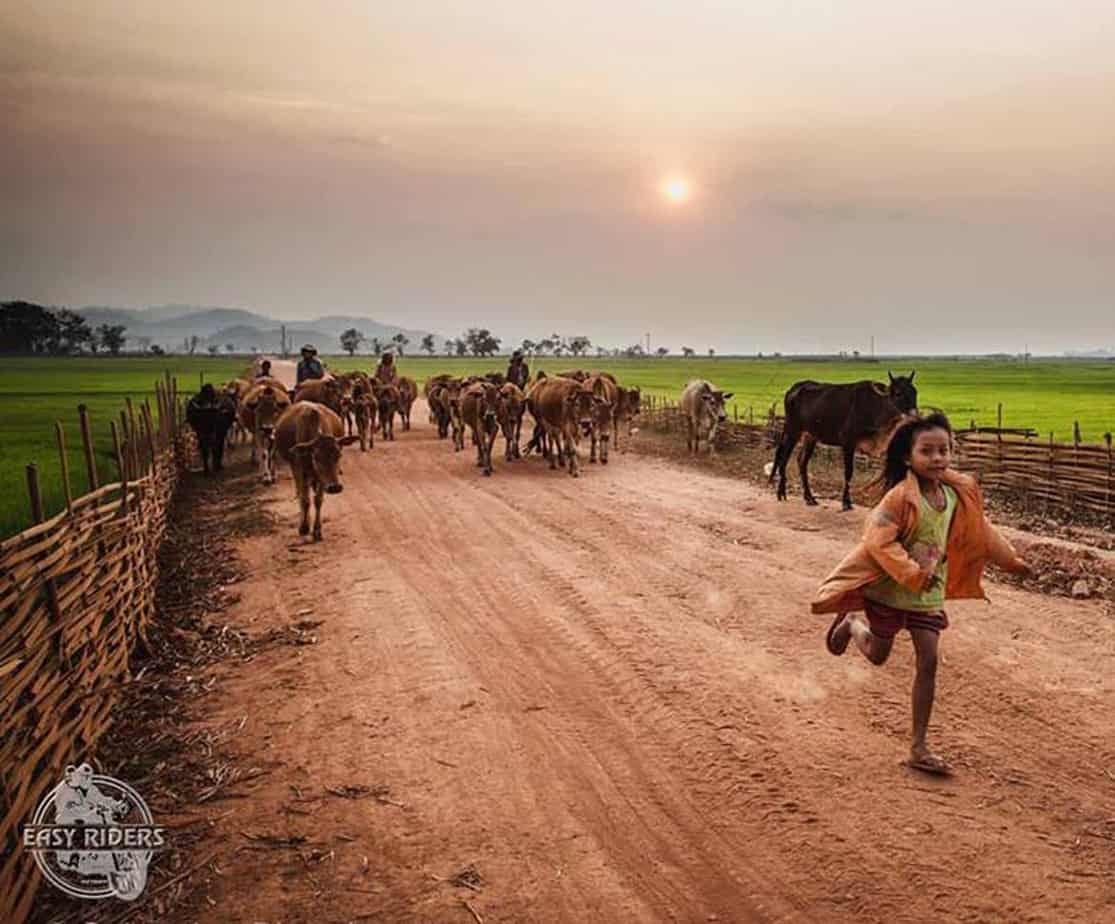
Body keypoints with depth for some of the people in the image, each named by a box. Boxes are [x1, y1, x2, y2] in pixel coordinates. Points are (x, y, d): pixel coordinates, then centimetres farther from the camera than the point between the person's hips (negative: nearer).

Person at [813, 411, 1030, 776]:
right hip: (890, 589, -5)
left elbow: (978, 531, 13)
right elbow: (879, 540, -27)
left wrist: (1012, 561, 21)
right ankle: (850, 623, 46)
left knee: (928, 662, -1)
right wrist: (913, 573, -33)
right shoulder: (901, 496, -23)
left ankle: (919, 747, 7)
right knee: (878, 655, 11)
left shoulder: (958, 493, -3)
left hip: (930, 592, 5)